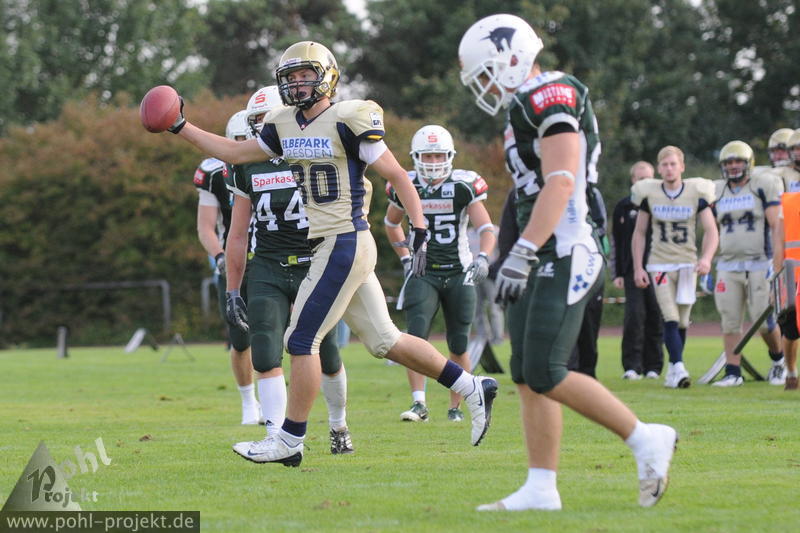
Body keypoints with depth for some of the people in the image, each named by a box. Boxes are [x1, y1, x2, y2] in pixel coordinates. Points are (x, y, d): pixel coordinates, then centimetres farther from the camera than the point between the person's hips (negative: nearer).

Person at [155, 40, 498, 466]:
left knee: (301, 340, -5)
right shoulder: (284, 126, 12)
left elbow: (397, 176, -9)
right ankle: (472, 388, 21)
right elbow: (233, 153, 21)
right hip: (327, 248, 8)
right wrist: (180, 128, 14)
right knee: (385, 340, 12)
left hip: (345, 244, -8)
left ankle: (290, 440, 3)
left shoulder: (348, 121, -10)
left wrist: (419, 231, -15)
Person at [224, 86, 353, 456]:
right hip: (266, 269, 2)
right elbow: (238, 235, 12)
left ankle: (339, 425, 32)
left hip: (315, 266, -2)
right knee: (266, 356, -14)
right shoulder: (247, 166, 4)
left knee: (327, 358, 6)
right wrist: (232, 291, 10)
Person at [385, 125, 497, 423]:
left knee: (459, 345, 4)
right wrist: (405, 259, 10)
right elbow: (391, 224, 18)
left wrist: (483, 257, -32)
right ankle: (419, 403, -20)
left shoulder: (464, 186, -9)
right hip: (423, 274, 1)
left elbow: (486, 228, -14)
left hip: (459, 274, -1)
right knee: (416, 335, -17)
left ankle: (456, 407, 16)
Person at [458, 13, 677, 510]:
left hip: (566, 254, -10)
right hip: (547, 260, 10)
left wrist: (522, 253, -27)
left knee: (545, 374, -13)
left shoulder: (551, 97, -12)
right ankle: (541, 490, 7)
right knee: (528, 376, 6)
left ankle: (646, 439, -3)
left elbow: (560, 183, -22)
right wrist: (522, 258, 23)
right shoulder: (528, 108, 19)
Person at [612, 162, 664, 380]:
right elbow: (617, 243, 10)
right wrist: (618, 273, 3)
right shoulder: (623, 207, 8)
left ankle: (653, 366, 10)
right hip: (633, 270, 0)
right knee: (634, 315, -11)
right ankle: (632, 366, -9)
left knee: (655, 318, 2)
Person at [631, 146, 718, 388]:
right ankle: (678, 368, -21)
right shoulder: (649, 194, 0)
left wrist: (706, 258, -21)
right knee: (670, 319, -14)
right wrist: (638, 268, 1)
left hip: (688, 263, 1)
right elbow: (639, 234, 8)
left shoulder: (696, 193, -2)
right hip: (660, 264, -1)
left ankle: (673, 368, 18)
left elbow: (711, 231, -3)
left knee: (682, 322, 5)